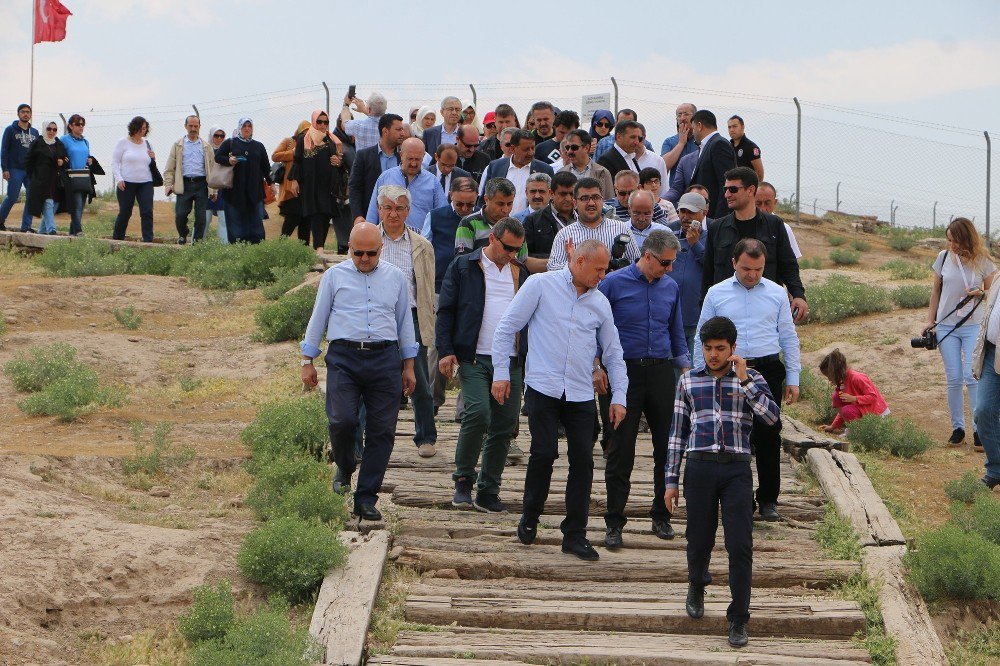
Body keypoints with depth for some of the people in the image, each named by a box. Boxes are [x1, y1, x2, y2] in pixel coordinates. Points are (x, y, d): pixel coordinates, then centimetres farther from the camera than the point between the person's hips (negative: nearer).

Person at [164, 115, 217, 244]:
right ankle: (182, 236, 18)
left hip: (201, 184, 1)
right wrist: (168, 185, -3)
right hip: (184, 184, -1)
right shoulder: (178, 145, 11)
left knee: (201, 216, -2)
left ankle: (197, 241, 7)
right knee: (180, 214, -7)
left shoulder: (207, 147, 13)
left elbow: (212, 168, 10)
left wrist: (214, 189, 2)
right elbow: (169, 168, 9)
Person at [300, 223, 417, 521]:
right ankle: (344, 468, 14)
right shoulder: (335, 276, 9)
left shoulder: (395, 277, 14)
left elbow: (405, 321, 19)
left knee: (382, 430, -3)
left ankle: (366, 499, 6)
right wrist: (307, 362, 9)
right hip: (344, 356, -2)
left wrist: (409, 366, 16)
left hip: (385, 358, 2)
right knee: (342, 420, -18)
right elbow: (318, 318, 13)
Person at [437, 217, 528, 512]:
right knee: (478, 413, -21)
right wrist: (445, 350, -7)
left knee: (504, 426, 3)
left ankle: (488, 492, 12)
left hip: (511, 362, 4)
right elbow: (445, 311, 2)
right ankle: (463, 481, -3)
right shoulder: (463, 267, 4)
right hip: (474, 358, -4)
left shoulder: (520, 273, 17)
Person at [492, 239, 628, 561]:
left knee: (583, 459, -2)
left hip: (581, 395, 4)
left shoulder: (600, 303, 13)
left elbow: (613, 353, 19)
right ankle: (529, 519, 14)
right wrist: (501, 372, -3)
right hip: (543, 387, -4)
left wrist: (619, 396, 11)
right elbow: (506, 328, 2)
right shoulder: (541, 285, 1)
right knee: (544, 452, -10)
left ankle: (575, 535, 7)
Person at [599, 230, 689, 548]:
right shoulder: (614, 283, -4)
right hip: (625, 372, -4)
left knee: (667, 447, 6)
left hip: (661, 372, 4)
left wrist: (685, 366, 14)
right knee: (621, 450, -3)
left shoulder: (670, 288, 10)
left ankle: (661, 516, 19)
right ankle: (614, 523, 3)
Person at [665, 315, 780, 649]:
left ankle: (738, 620, 1)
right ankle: (696, 588, 41)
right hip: (699, 467, 1)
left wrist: (744, 380, -14)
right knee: (699, 540, 8)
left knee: (740, 545, -7)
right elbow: (678, 431, 13)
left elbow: (771, 416, -10)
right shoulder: (689, 380, 10)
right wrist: (671, 479, 10)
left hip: (737, 470, -1)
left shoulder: (751, 378, 6)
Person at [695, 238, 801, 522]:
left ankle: (768, 499, 10)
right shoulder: (716, 294, 6)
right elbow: (702, 338, 10)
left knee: (768, 437, 1)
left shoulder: (776, 293, 8)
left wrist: (793, 378, 6)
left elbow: (789, 338, 11)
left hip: (768, 371, 0)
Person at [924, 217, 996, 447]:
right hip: (946, 325, 2)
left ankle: (979, 428, -3)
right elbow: (936, 290, 12)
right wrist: (930, 320, 9)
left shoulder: (982, 262, -4)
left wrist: (981, 293, -16)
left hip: (974, 326, -2)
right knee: (954, 379, 3)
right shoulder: (944, 257, 2)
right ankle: (957, 427, 13)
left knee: (972, 376, -11)